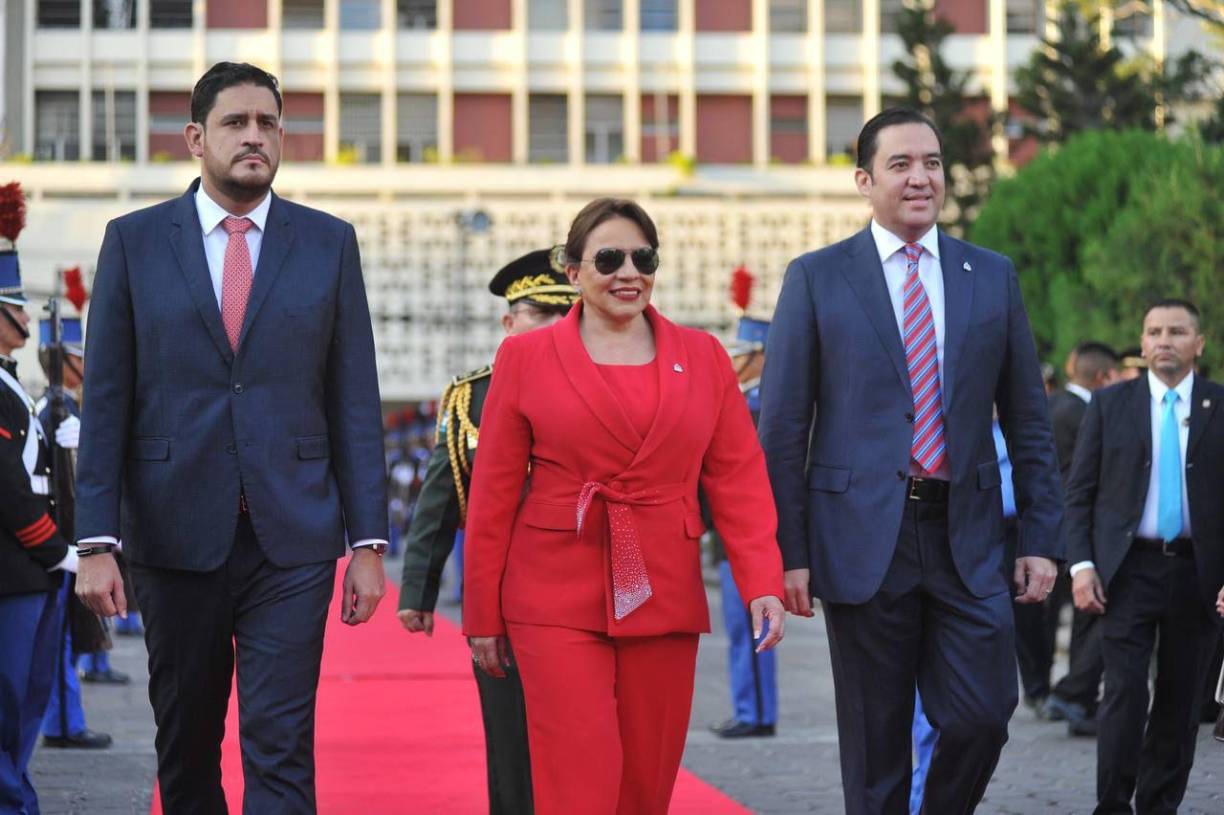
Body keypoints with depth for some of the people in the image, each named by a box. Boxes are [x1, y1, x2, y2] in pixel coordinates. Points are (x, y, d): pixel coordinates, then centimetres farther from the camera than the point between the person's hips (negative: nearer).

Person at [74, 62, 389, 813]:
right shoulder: (135, 242, 4)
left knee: (281, 753, -8)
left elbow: (356, 402, 5)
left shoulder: (329, 244, 6)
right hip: (177, 537, 1)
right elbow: (105, 404, 2)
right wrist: (96, 542, -6)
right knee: (186, 751, 11)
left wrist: (369, 541, 0)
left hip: (292, 542, -1)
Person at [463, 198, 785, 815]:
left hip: (664, 597, 3)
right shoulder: (525, 358, 3)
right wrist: (483, 615, 3)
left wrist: (762, 584, -7)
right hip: (559, 599, -2)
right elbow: (493, 494, 4)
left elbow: (738, 478, 5)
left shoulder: (703, 358, 8)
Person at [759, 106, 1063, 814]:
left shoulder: (993, 277, 9)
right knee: (876, 746, 4)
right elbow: (783, 426, 1)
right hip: (865, 538, -2)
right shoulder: (816, 278, 2)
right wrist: (788, 552, -5)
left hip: (967, 538, 2)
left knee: (983, 716, -5)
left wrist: (1043, 538, 4)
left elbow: (1028, 419, 11)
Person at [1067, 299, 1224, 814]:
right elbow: (1080, 492, 5)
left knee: (1180, 699, 6)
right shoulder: (1109, 405, 6)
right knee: (1125, 692, -8)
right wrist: (1081, 564, -5)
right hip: (1129, 570, -1)